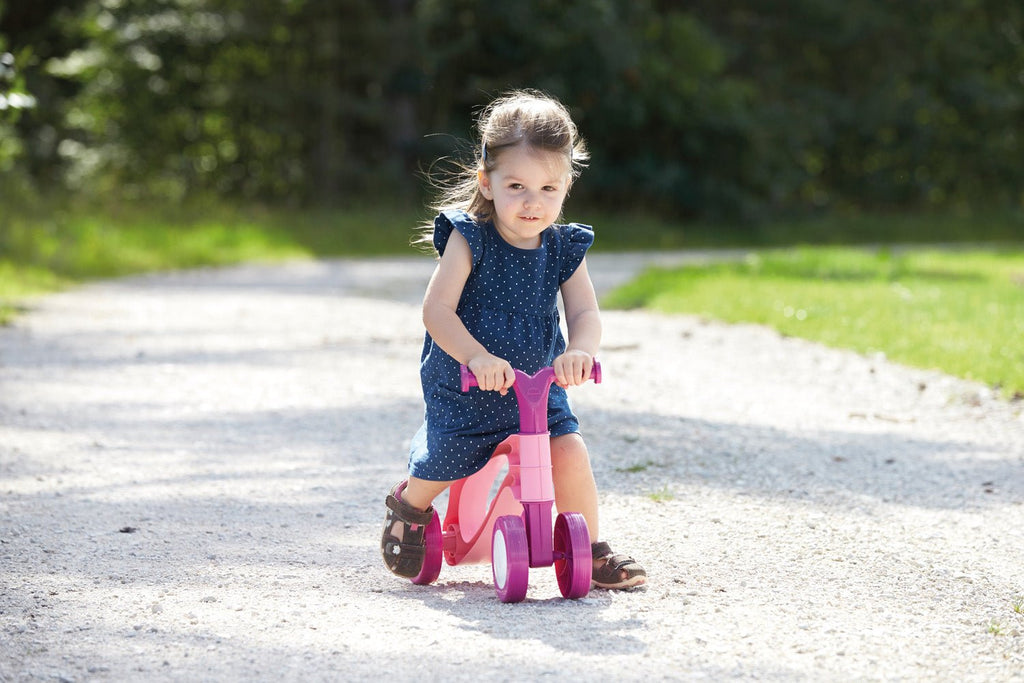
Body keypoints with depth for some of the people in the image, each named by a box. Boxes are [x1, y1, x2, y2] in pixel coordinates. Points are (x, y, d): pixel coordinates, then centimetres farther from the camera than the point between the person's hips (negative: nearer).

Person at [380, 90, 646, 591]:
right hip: (462, 391, -2)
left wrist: (579, 351, -38)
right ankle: (408, 508, 43)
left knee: (569, 453, -17)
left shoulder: (564, 249, -4)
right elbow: (437, 310, -24)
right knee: (437, 470, 6)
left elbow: (585, 312, -14)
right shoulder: (469, 239, -15)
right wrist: (476, 356, -42)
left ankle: (590, 551, 2)